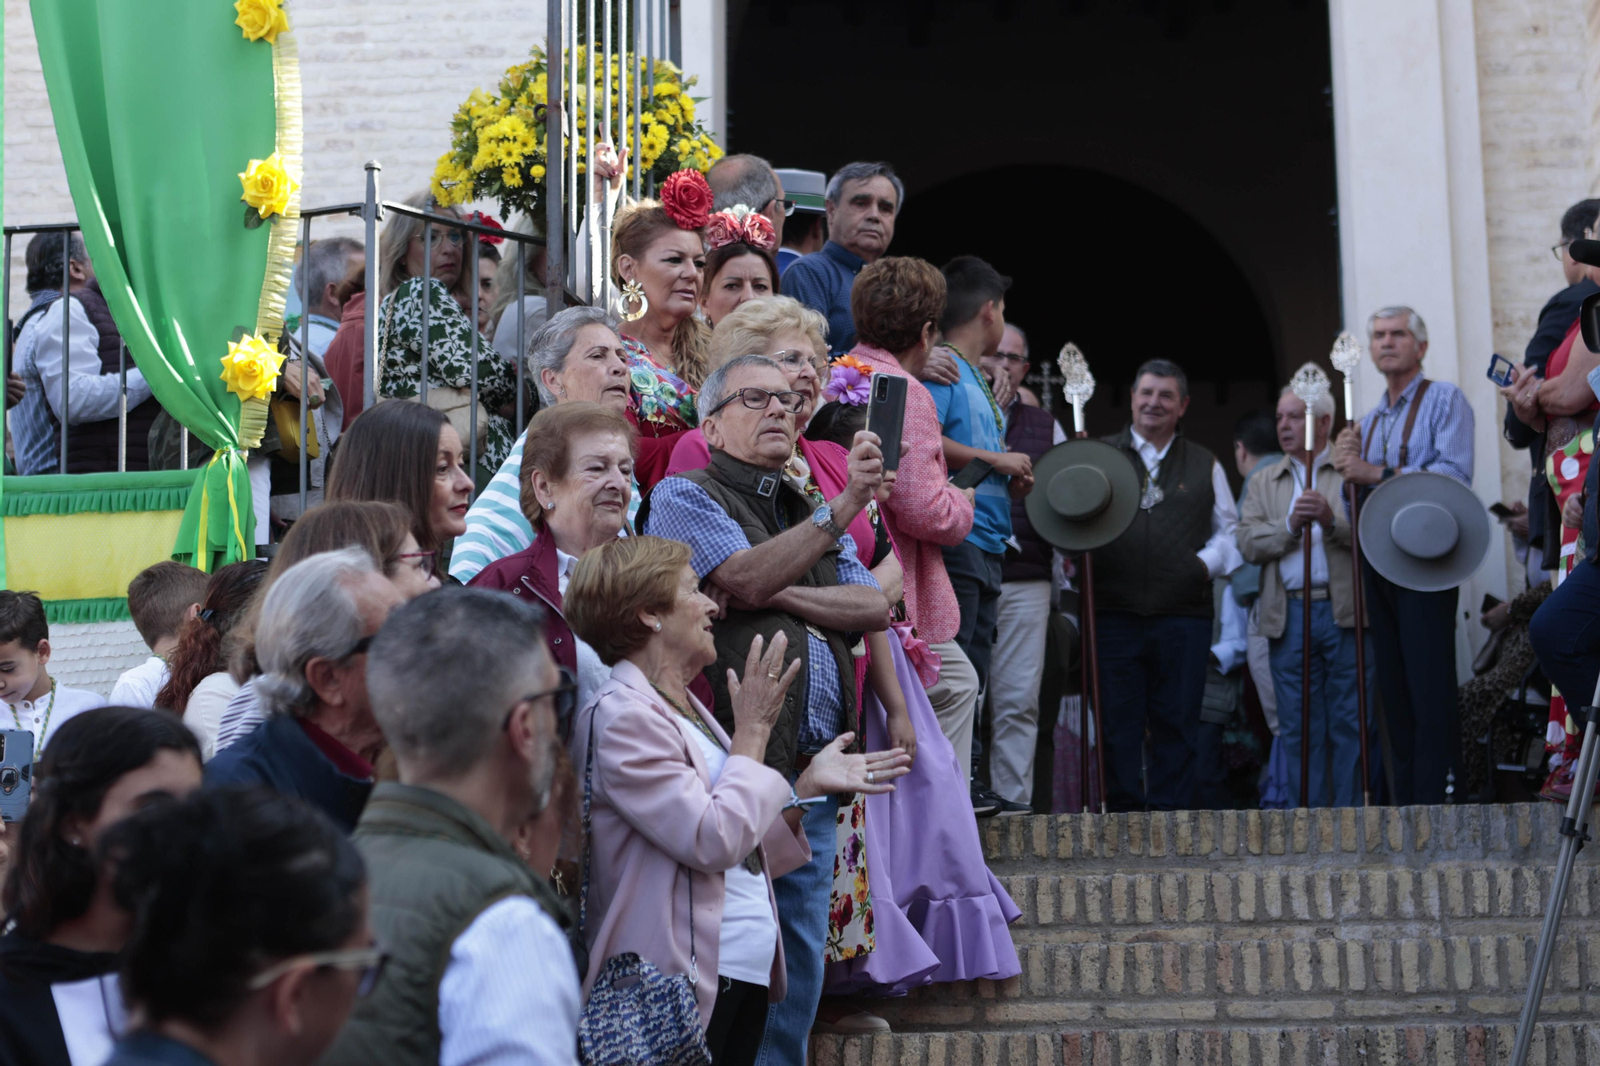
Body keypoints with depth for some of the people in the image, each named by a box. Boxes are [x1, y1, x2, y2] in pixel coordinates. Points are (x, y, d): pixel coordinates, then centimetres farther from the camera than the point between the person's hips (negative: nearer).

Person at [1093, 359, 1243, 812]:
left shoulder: (1205, 466, 17)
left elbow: (1229, 530, 19)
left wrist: (1208, 561, 0)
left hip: (1183, 616, 1)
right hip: (1114, 613, -1)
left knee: (1177, 722, 2)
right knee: (1118, 722, -1)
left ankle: (1170, 813, 8)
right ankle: (1123, 811, 5)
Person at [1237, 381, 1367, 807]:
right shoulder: (1262, 483, 18)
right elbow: (1249, 544, 4)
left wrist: (1333, 521, -20)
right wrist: (1291, 525, -10)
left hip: (1345, 611, -3)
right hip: (1288, 616, 3)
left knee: (1351, 724, -2)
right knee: (1299, 728, 4)